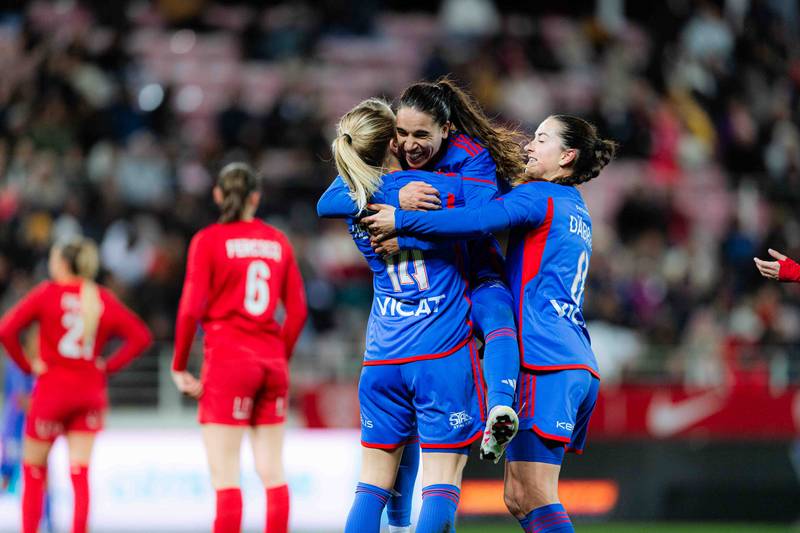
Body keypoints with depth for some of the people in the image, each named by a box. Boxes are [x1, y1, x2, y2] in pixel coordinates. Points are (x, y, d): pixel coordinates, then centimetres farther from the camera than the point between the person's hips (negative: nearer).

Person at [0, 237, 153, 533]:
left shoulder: (47, 293, -5)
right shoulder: (105, 299, 4)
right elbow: (141, 336, 1)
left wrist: (26, 364, -4)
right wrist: (109, 365, 3)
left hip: (52, 389, -3)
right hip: (91, 392, 3)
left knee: (33, 469, 10)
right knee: (80, 473, 1)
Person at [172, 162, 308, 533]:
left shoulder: (208, 240, -4)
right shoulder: (278, 242, 9)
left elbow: (190, 310, -9)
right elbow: (298, 311, 9)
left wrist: (179, 367, 0)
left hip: (227, 361, -4)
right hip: (272, 362, 4)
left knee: (225, 475, -5)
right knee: (272, 472, 8)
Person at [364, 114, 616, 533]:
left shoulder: (538, 197, -5)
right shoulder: (574, 208, 24)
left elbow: (475, 221, -21)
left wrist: (401, 221, -13)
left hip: (547, 364, -9)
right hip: (577, 365, 9)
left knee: (535, 498, -11)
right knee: (519, 497, 10)